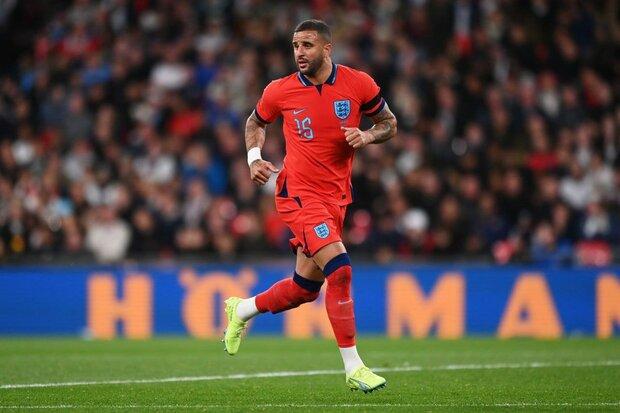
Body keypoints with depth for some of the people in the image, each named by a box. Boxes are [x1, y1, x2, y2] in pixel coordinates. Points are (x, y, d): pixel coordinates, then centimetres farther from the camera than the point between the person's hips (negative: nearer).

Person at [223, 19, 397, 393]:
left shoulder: (359, 84, -3)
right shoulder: (280, 91, -4)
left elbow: (390, 123, 9)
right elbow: (256, 123, 15)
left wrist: (367, 136, -11)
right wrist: (254, 158, -2)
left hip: (337, 196, 4)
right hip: (299, 192, -4)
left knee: (305, 288, 12)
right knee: (339, 268, -21)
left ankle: (241, 310, 39)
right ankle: (353, 368, -17)